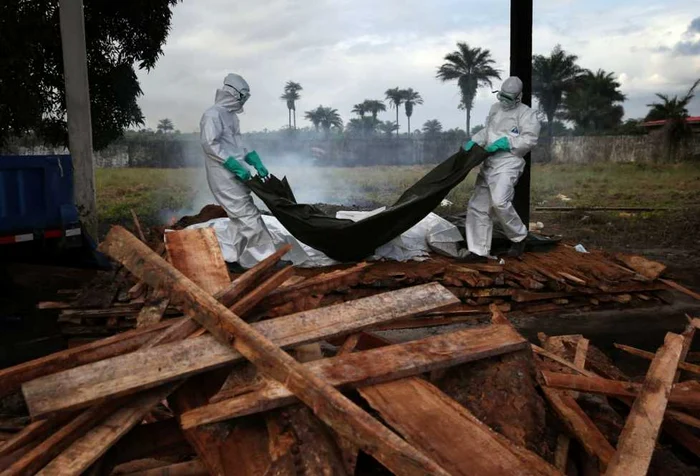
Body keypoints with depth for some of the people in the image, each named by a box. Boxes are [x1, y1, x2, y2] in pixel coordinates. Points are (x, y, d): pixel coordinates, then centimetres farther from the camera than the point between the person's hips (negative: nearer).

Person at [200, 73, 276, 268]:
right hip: (224, 177, -10)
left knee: (244, 218, 12)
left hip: (235, 176, 10)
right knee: (248, 217, -10)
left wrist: (256, 162, 9)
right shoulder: (213, 115, -11)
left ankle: (246, 260, 20)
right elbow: (210, 144, -19)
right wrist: (236, 166, -21)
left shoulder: (231, 116, 18)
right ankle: (264, 258, -6)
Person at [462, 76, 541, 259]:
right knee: (478, 206, 3)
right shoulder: (495, 108, 17)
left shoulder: (527, 113, -4)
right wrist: (474, 141, 5)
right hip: (488, 164, 8)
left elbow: (529, 139, -12)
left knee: (499, 202, -27)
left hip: (508, 164, -7)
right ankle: (479, 251, 10)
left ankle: (519, 237, -1)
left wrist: (505, 143, -18)